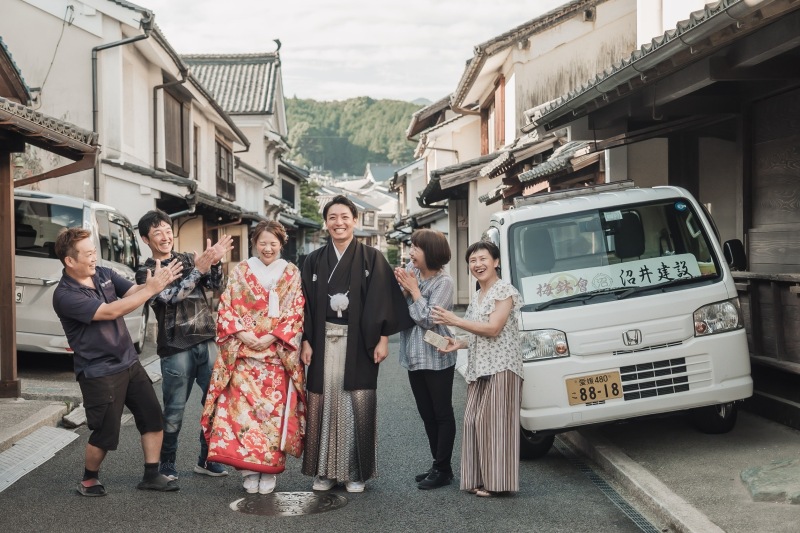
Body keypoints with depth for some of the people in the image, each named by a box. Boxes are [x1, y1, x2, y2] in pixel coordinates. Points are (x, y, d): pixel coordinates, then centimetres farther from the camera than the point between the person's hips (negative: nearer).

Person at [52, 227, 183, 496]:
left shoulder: (104, 274, 2)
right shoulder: (65, 295, -20)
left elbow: (133, 291, -4)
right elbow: (110, 312, -27)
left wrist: (160, 281, -25)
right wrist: (152, 289, -27)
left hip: (129, 363, 7)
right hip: (100, 373, -7)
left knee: (153, 418, 8)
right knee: (105, 434, 1)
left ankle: (151, 475, 21)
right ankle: (88, 481, 25)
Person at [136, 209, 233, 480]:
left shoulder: (190, 259, 11)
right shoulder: (146, 273, 1)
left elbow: (215, 285, 1)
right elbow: (170, 297, -15)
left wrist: (215, 262, -20)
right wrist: (199, 269, -24)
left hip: (207, 343, 4)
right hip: (176, 349, -4)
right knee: (174, 411, 3)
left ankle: (207, 459, 20)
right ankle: (167, 463, 21)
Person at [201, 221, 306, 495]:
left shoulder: (291, 274, 9)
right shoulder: (240, 272, 10)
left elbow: (297, 312, 2)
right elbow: (225, 308, 4)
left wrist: (273, 336, -11)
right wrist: (241, 333, -11)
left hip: (279, 353, 0)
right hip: (243, 352, 0)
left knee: (275, 410, -3)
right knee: (242, 407, -8)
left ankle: (269, 470, 5)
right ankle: (249, 470, -1)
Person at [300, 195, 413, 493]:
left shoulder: (372, 259, 2)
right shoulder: (314, 261, 9)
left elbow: (383, 300, -1)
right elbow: (306, 304, 8)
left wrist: (383, 339, -8)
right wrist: (305, 342, 0)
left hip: (359, 342, -2)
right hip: (324, 342, 2)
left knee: (357, 403, -2)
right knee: (324, 401, 2)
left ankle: (356, 472, 8)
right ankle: (324, 470, 11)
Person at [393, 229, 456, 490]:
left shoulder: (444, 282, -12)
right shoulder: (410, 271, 5)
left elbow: (428, 319, -19)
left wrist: (413, 290, -13)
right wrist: (402, 289, -11)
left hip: (437, 358, -7)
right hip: (414, 357, 7)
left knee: (442, 414, 0)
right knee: (427, 415, 13)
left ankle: (443, 469, 4)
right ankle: (439, 465, 22)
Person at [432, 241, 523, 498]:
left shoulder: (505, 290, -6)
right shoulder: (476, 297, 19)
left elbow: (493, 329, -15)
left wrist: (454, 321, -14)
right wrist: (459, 344, 8)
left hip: (501, 367, -8)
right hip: (479, 368, 8)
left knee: (494, 421, -10)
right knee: (475, 421, 4)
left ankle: (496, 481, -6)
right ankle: (480, 479, 9)